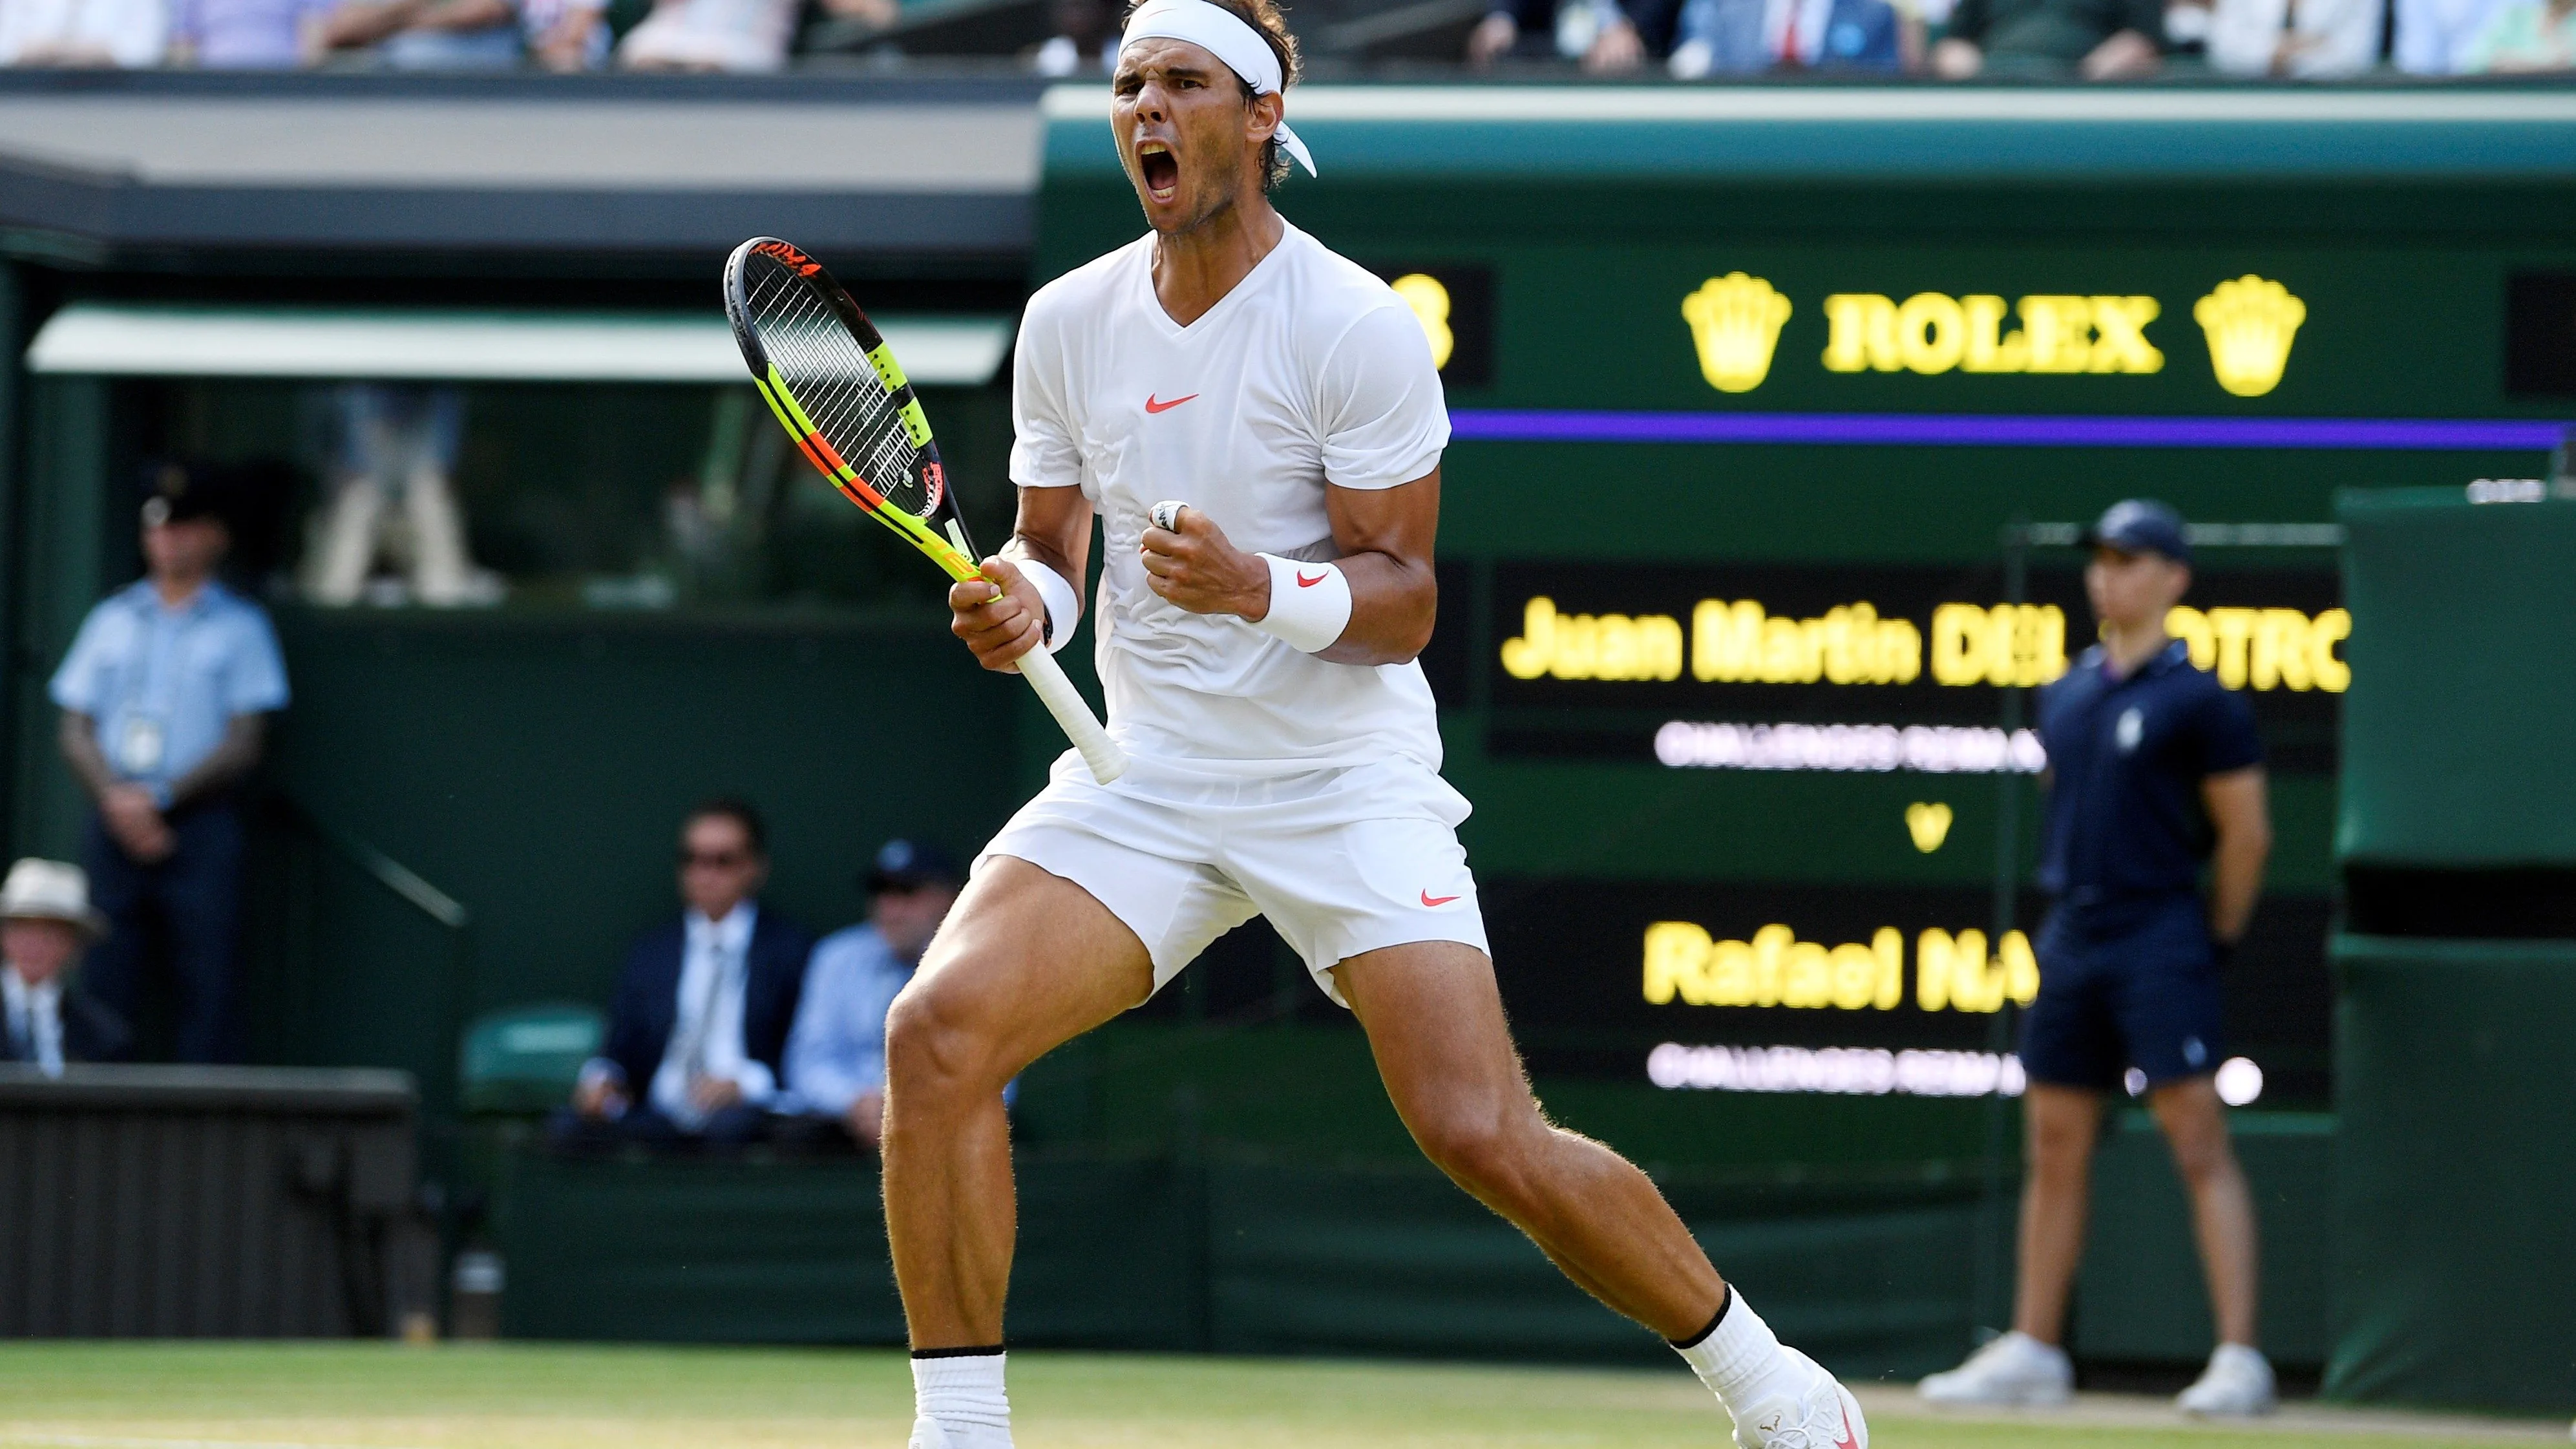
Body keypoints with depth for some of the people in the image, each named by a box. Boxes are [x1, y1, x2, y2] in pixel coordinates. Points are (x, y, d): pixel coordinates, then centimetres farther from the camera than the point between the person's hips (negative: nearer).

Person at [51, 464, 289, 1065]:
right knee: (104, 987, -3)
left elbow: (244, 745, 0)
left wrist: (160, 798, -10)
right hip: (116, 825, 3)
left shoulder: (239, 626, 7)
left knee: (207, 987, -10)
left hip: (199, 822, -3)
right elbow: (76, 731, 12)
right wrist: (116, 796, -7)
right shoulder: (112, 620, 17)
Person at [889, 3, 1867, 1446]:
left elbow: (1403, 600, -11)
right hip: (1144, 776, 4)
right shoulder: (1068, 322, 4)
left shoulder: (1356, 326, -11)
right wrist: (1018, 601, -10)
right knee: (938, 1032, -20)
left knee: (1486, 1138, -15)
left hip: (1345, 780, -4)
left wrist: (1260, 587, -30)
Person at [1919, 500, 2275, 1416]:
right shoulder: (2065, 696, 13)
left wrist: (2214, 942, 0)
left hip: (2160, 941, -7)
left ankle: (2239, 1359, -15)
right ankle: (2032, 1352, 17)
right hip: (2072, 934, 7)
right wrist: (2075, 905, 16)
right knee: (2055, 1147, 10)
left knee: (2198, 1143, -11)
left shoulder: (2196, 698, -7)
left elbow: (2246, 833, -5)